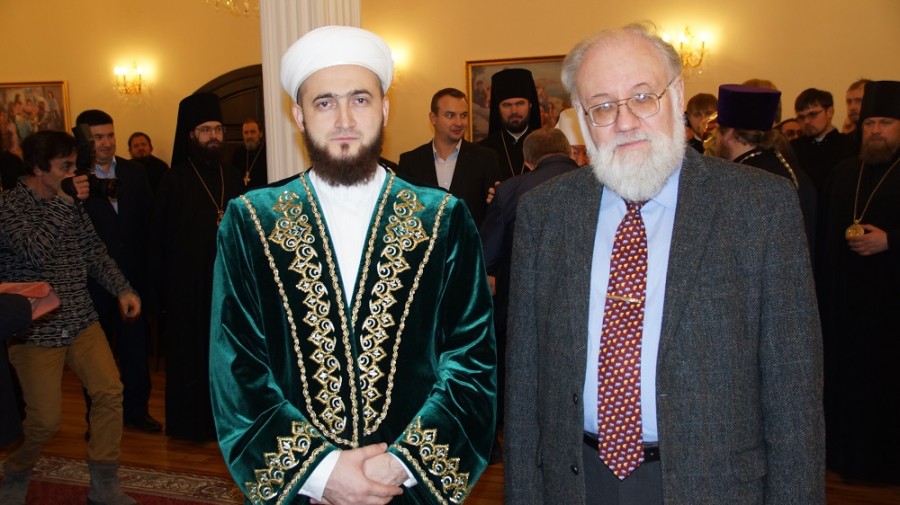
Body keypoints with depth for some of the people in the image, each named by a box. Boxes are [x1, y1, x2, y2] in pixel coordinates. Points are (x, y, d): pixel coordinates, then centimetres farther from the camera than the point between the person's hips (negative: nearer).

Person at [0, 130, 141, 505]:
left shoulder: (69, 203, 8)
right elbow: (34, 252, -25)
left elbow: (94, 252, 13)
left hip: (81, 320, 5)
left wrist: (122, 289, 1)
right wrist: (66, 202, -20)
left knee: (110, 391, -7)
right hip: (35, 330, -5)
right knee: (45, 420, -2)